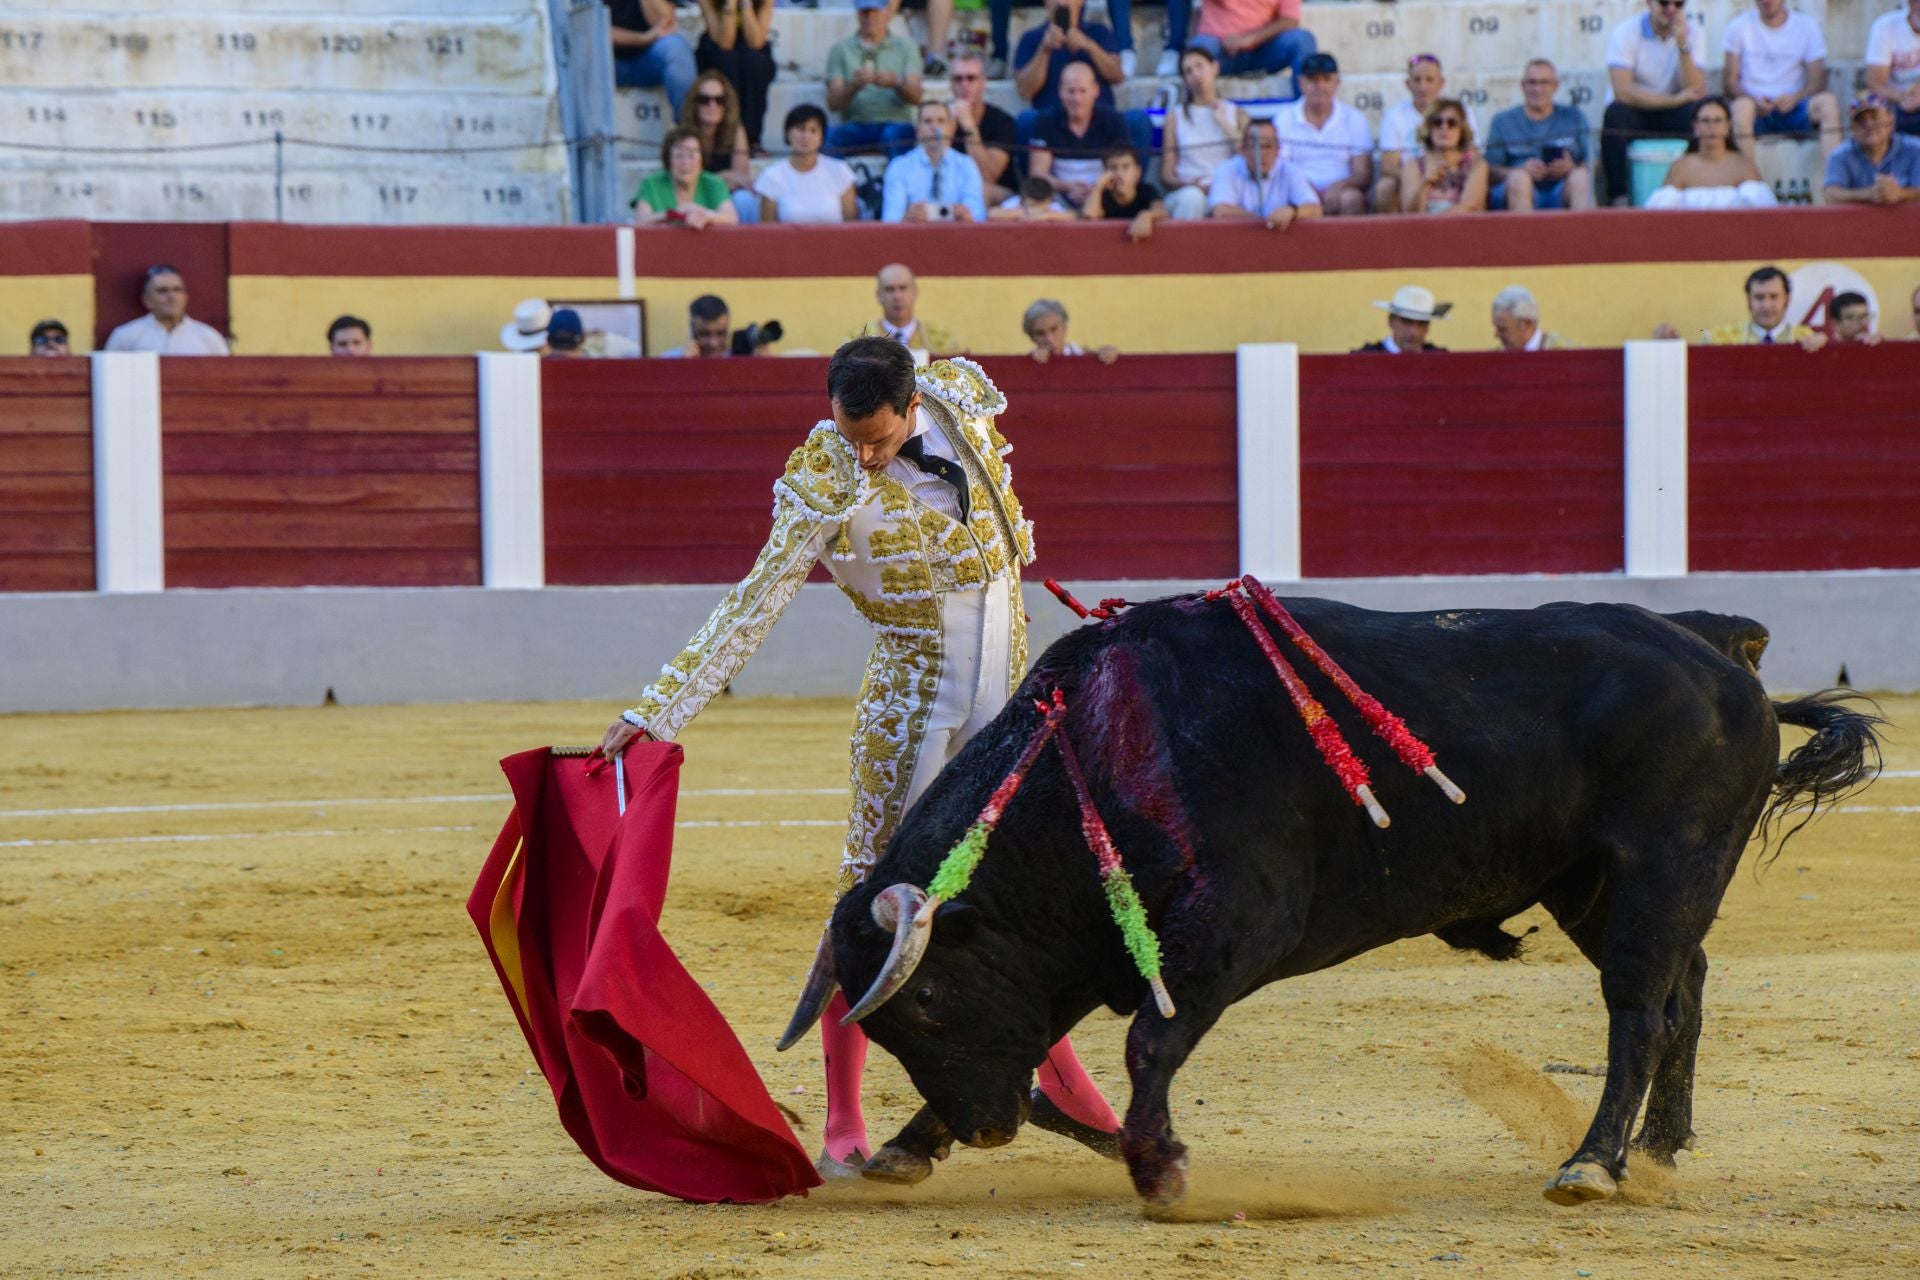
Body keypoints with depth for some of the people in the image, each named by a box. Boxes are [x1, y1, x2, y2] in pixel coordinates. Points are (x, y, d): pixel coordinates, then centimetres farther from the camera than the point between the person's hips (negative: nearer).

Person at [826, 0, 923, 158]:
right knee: (830, 135, -32)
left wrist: (897, 84, -20)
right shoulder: (840, 50, 12)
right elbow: (833, 103, 2)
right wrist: (854, 86, -19)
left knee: (898, 133, -36)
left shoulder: (905, 46, 14)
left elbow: (916, 98, 2)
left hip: (894, 123, -1)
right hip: (855, 126, 1)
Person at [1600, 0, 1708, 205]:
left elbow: (1697, 92, -13)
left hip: (1671, 117, 2)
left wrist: (1683, 45, -23)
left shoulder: (1693, 32, -2)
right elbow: (1622, 92, -24)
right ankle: (1619, 199, -33)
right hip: (1633, 115, -2)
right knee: (1615, 113, -36)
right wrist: (1674, 100, -25)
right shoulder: (1625, 33, -11)